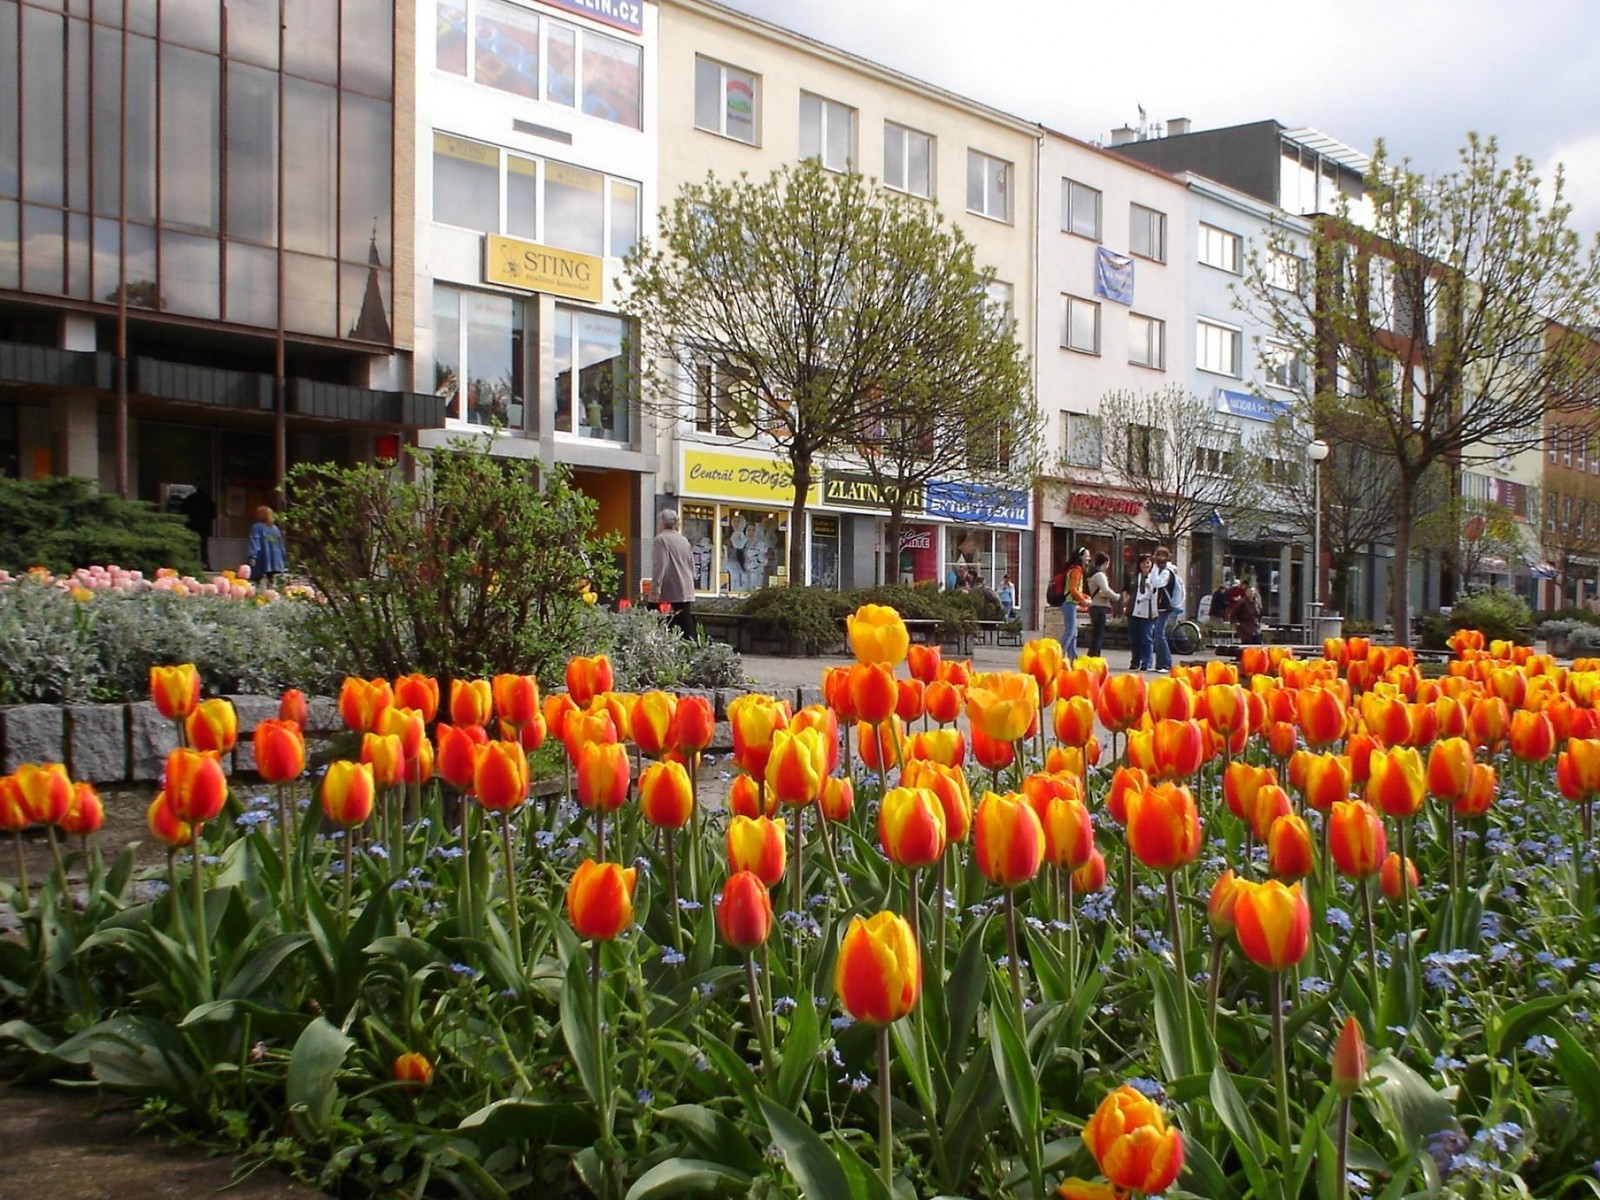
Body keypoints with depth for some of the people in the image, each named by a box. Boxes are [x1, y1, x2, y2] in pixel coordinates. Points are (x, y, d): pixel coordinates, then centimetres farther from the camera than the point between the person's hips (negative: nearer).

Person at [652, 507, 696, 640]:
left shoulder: (661, 539, -7)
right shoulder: (684, 540, 14)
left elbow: (660, 566, -14)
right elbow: (692, 565, 19)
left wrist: (655, 590, -14)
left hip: (670, 593, -7)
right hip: (686, 592, 7)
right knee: (686, 625, 6)